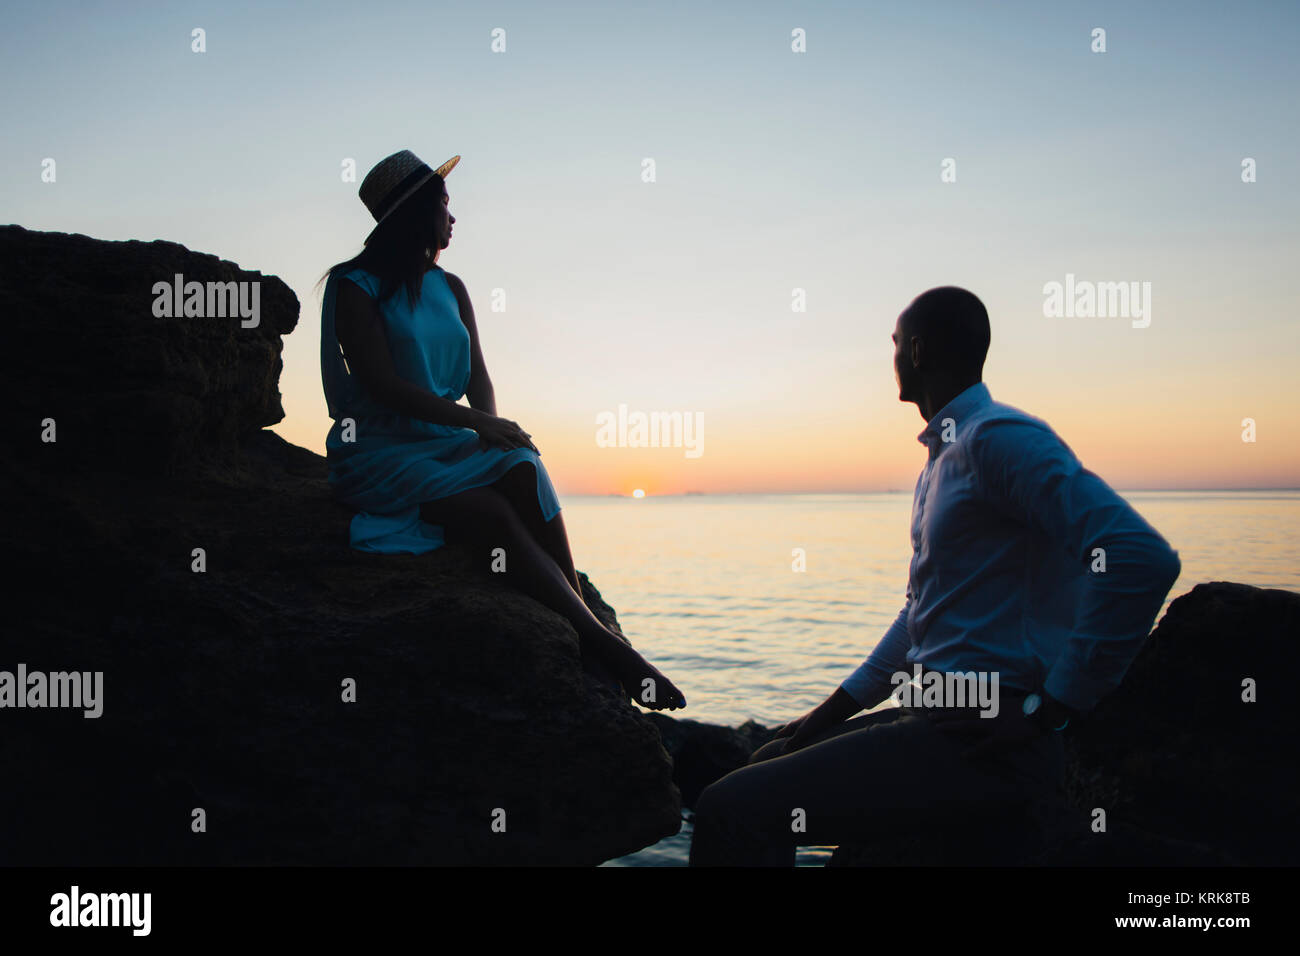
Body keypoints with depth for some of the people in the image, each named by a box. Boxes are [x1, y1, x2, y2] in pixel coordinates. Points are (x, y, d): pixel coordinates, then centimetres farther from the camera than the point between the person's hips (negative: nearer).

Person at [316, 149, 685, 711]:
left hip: (447, 448, 5)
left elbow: (477, 376, 11)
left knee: (523, 470, -28)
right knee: (491, 510, -32)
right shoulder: (355, 287, -1)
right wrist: (475, 422, -21)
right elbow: (382, 384, -13)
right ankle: (597, 643, -36)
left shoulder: (450, 289, 19)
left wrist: (490, 427, -11)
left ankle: (585, 643, -35)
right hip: (380, 454, -5)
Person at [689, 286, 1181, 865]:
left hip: (984, 741, -10)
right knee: (768, 767, 20)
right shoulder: (943, 457, 19)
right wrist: (836, 709, 19)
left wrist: (1048, 709, -21)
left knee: (733, 812, -18)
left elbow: (1145, 558, -26)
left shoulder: (1002, 438, -14)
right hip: (938, 719, 10)